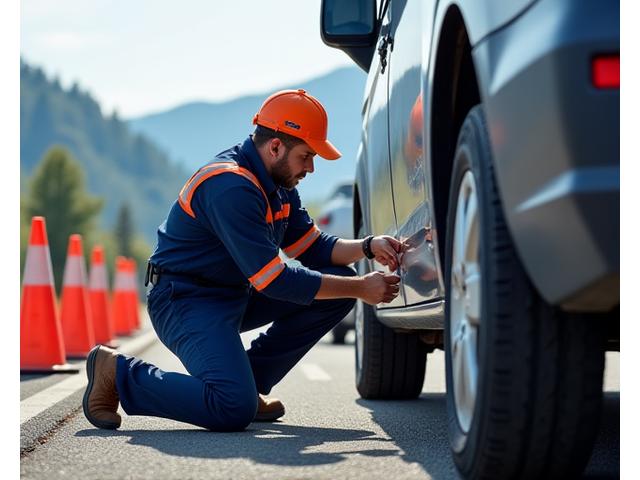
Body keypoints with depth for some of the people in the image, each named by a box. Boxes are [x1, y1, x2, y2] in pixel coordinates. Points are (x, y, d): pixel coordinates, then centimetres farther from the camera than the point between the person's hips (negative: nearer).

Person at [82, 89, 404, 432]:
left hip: (237, 294, 10)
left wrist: (367, 247, -6)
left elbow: (312, 246, 13)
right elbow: (274, 281, -26)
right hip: (185, 301, -10)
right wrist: (360, 289, -21)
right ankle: (118, 374, -6)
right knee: (235, 410, -29)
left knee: (340, 278, 1)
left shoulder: (278, 182, 6)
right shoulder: (231, 187, -26)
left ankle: (252, 381, 6)